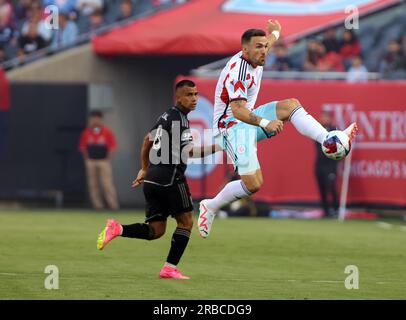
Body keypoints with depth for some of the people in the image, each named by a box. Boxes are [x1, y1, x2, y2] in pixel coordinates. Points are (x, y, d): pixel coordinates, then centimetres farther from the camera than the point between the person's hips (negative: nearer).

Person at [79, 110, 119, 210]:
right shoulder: (86, 132, 5)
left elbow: (113, 145, 0)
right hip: (91, 162, 3)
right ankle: (97, 205, 6)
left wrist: (108, 158, -5)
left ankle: (114, 205, -7)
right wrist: (86, 158, 5)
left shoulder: (107, 132, -2)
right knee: (93, 184, 2)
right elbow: (82, 146, 11)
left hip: (104, 161, -3)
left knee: (107, 183, -8)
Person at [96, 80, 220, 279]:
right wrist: (216, 148, -16)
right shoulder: (179, 119, -11)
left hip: (152, 179, 8)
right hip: (169, 178, -8)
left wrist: (144, 169, 39)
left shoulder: (165, 117, 18)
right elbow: (187, 152, -20)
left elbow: (147, 140, 30)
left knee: (156, 230, 10)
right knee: (186, 221, 6)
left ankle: (118, 229, -10)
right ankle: (170, 268, 1)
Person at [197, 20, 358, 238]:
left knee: (290, 105, -9)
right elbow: (237, 110, -37)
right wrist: (265, 123, -51)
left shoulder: (254, 57, 3)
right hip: (231, 126, -9)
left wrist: (274, 32, 52)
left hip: (249, 120, 9)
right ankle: (210, 207, 0)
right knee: (253, 184, -20)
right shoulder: (238, 71, -25)